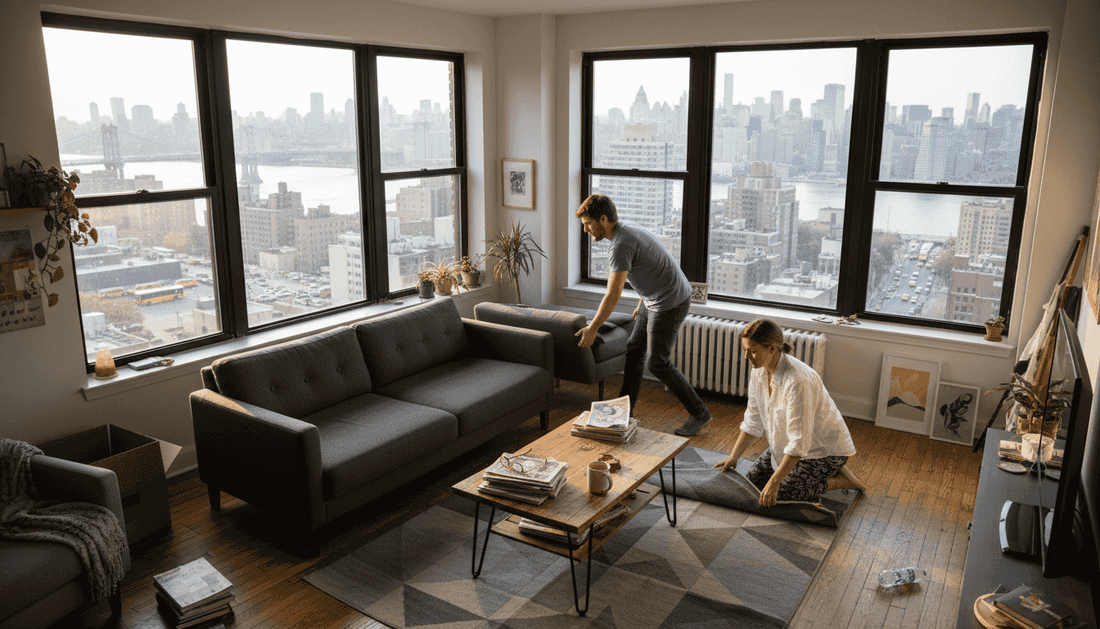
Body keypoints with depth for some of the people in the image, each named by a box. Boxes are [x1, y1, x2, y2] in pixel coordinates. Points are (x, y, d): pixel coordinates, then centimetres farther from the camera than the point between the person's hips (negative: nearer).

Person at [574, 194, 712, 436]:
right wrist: (642, 305, 27)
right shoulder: (627, 231, 7)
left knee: (657, 363, -4)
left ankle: (699, 413, 8)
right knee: (634, 351, 11)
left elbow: (613, 296, -26)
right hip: (654, 299, 10)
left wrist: (592, 329, -20)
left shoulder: (620, 246, -24)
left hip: (671, 303, -10)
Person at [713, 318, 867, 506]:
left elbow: (799, 442, -33)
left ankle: (838, 480, 4)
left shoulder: (798, 381, -35)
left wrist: (774, 482, -30)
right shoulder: (759, 371, -9)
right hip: (787, 443, 8)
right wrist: (733, 457, -4)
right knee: (752, 480, 4)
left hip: (824, 449, -8)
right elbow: (753, 421, 2)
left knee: (779, 495, -14)